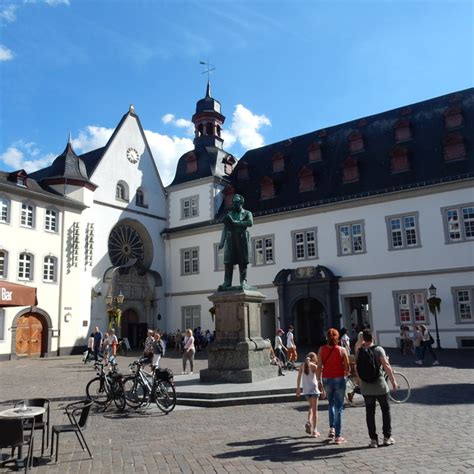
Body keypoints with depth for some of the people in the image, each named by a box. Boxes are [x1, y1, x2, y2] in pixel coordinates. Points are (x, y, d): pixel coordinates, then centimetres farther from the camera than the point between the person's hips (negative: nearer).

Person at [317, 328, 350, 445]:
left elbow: (319, 367, -4)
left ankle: (332, 428, 15)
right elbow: (347, 367, -4)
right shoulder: (342, 350, -8)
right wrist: (346, 374, 16)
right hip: (339, 379, -2)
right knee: (339, 407, 7)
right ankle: (338, 436, 9)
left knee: (331, 403, 24)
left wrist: (319, 381, 5)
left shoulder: (322, 349, -4)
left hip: (327, 379, 2)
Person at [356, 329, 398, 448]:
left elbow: (356, 369, 7)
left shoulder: (359, 351, 1)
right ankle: (387, 437, 17)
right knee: (386, 410, 14)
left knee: (370, 413, 9)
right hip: (380, 386, -2)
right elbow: (386, 366, -15)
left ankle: (373, 440, 10)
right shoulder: (378, 349, -9)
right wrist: (393, 380, -8)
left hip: (365, 387, 3)